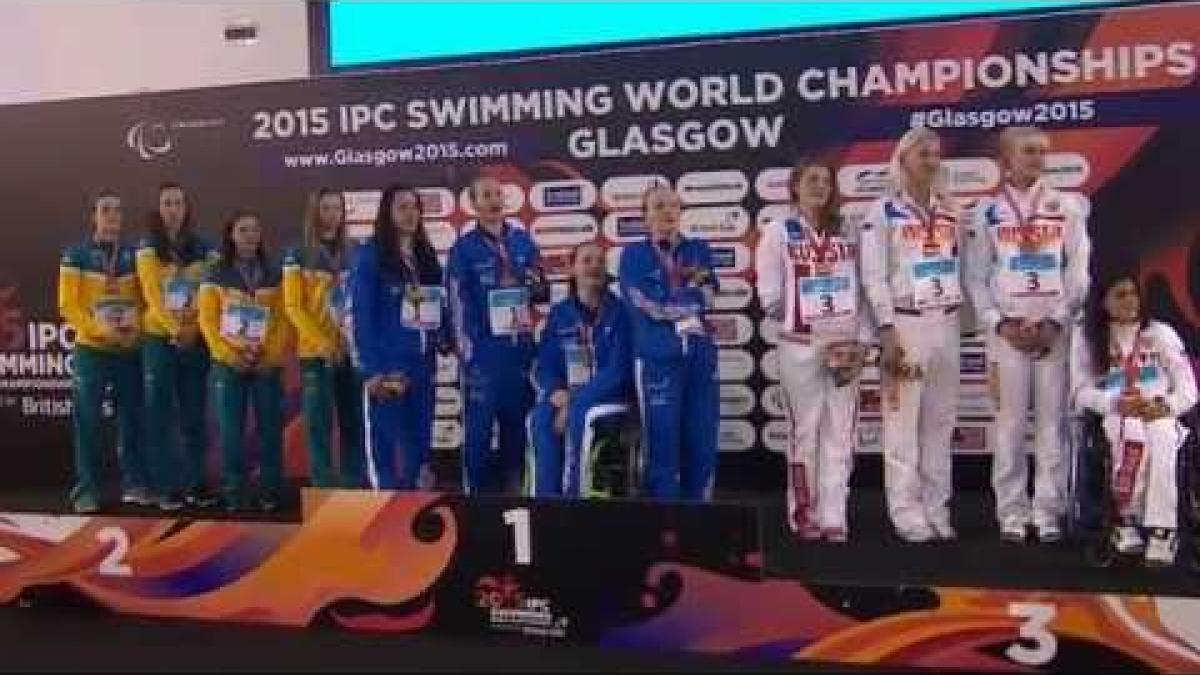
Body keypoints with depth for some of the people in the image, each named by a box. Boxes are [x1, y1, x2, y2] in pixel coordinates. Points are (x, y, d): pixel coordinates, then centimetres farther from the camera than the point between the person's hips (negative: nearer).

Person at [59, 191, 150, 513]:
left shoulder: (133, 255, 9)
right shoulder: (76, 255, -1)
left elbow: (144, 299, 10)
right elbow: (68, 306, -6)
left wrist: (136, 326, -10)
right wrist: (100, 330, -17)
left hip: (129, 350, 3)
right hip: (91, 350, -3)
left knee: (132, 419, 6)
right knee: (88, 422, 0)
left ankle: (135, 484, 15)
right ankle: (87, 489, 8)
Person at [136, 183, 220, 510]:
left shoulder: (204, 249, 8)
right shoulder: (148, 248, 2)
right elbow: (152, 294, -7)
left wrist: (194, 328, -11)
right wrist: (174, 328, -18)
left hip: (196, 340, 2)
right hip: (159, 339, -2)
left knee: (194, 415, 6)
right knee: (160, 415, -1)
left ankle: (196, 484, 14)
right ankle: (166, 487, 4)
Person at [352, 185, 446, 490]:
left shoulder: (427, 256, 13)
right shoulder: (369, 255, -5)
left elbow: (439, 307, 16)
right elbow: (362, 316, -10)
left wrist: (445, 340, 1)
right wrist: (373, 369, -16)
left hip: (423, 365, 6)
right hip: (387, 366, -6)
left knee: (419, 444, 12)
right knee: (384, 445, -3)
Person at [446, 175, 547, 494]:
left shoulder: (523, 240, 9)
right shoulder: (463, 248, -3)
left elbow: (543, 290, 15)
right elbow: (458, 305, -6)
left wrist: (531, 285, -9)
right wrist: (467, 354, -11)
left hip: (520, 351, 4)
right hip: (483, 354, -4)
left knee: (516, 427, 12)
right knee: (479, 431, -3)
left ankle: (511, 491, 23)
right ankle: (476, 493, 8)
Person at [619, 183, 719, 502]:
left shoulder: (699, 250, 15)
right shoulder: (633, 255, 4)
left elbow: (708, 296, 2)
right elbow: (650, 305, -8)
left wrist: (670, 303, -6)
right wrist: (690, 301, 1)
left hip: (701, 357, 3)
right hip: (657, 359, -3)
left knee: (703, 445, 5)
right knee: (662, 446, -1)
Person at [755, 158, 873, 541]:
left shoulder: (848, 234, 11)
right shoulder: (778, 233, 1)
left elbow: (862, 291, 6)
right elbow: (770, 298, -5)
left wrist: (862, 340, -2)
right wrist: (803, 318, -7)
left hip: (846, 345, 3)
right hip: (800, 346, -3)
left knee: (840, 433, 2)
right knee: (805, 430, 3)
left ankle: (834, 517, 8)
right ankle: (804, 515, 14)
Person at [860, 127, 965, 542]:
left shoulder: (950, 210, 14)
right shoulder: (883, 211, -3)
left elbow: (960, 269, 17)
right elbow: (873, 277, -8)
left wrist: (962, 317, 9)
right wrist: (887, 334, -14)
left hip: (946, 325, 5)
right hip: (906, 324, -5)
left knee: (941, 422, 8)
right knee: (903, 423, -4)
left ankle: (937, 509, 16)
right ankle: (907, 514, 3)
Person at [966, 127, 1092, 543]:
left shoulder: (1066, 208, 8)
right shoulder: (987, 211, 6)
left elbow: (1078, 272, 4)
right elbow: (976, 278, 3)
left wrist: (1056, 322, -8)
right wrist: (1000, 324, -9)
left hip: (1055, 329, 1)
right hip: (1007, 330, -1)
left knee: (1052, 422, 1)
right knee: (1010, 423, 0)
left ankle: (1048, 512, 9)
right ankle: (1012, 513, 8)